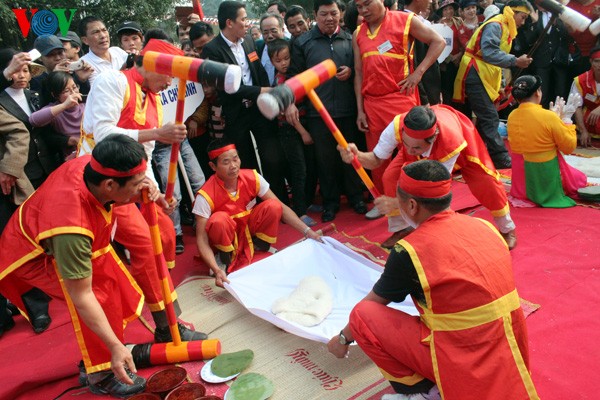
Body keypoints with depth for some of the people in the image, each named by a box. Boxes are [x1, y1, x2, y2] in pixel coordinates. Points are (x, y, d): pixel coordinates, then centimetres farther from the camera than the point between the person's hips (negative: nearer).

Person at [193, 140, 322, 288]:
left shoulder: (252, 178, -19)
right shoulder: (206, 196, -27)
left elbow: (280, 207, -13)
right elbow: (202, 240, -28)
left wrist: (307, 231, -21)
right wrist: (216, 270, -43)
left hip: (250, 230, 3)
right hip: (226, 238, -3)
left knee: (273, 206, -25)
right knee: (218, 220, -37)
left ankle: (260, 247, 0)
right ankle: (226, 258, -8)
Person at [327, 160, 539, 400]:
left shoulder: (409, 251, -15)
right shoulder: (484, 226, 2)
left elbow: (373, 302, 2)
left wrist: (344, 338, 20)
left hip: (463, 363, -7)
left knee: (362, 315, -1)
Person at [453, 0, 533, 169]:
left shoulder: (504, 28, 20)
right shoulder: (495, 25, -12)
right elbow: (489, 52, -27)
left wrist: (500, 84, 14)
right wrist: (515, 61, -28)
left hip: (483, 77, 11)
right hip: (475, 75, -11)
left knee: (487, 118, 11)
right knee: (490, 118, -11)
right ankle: (502, 159, -8)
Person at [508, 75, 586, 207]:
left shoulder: (511, 116, -3)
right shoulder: (548, 116, -20)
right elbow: (569, 147, -9)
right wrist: (566, 118, -1)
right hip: (546, 176, -6)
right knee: (580, 178, 22)